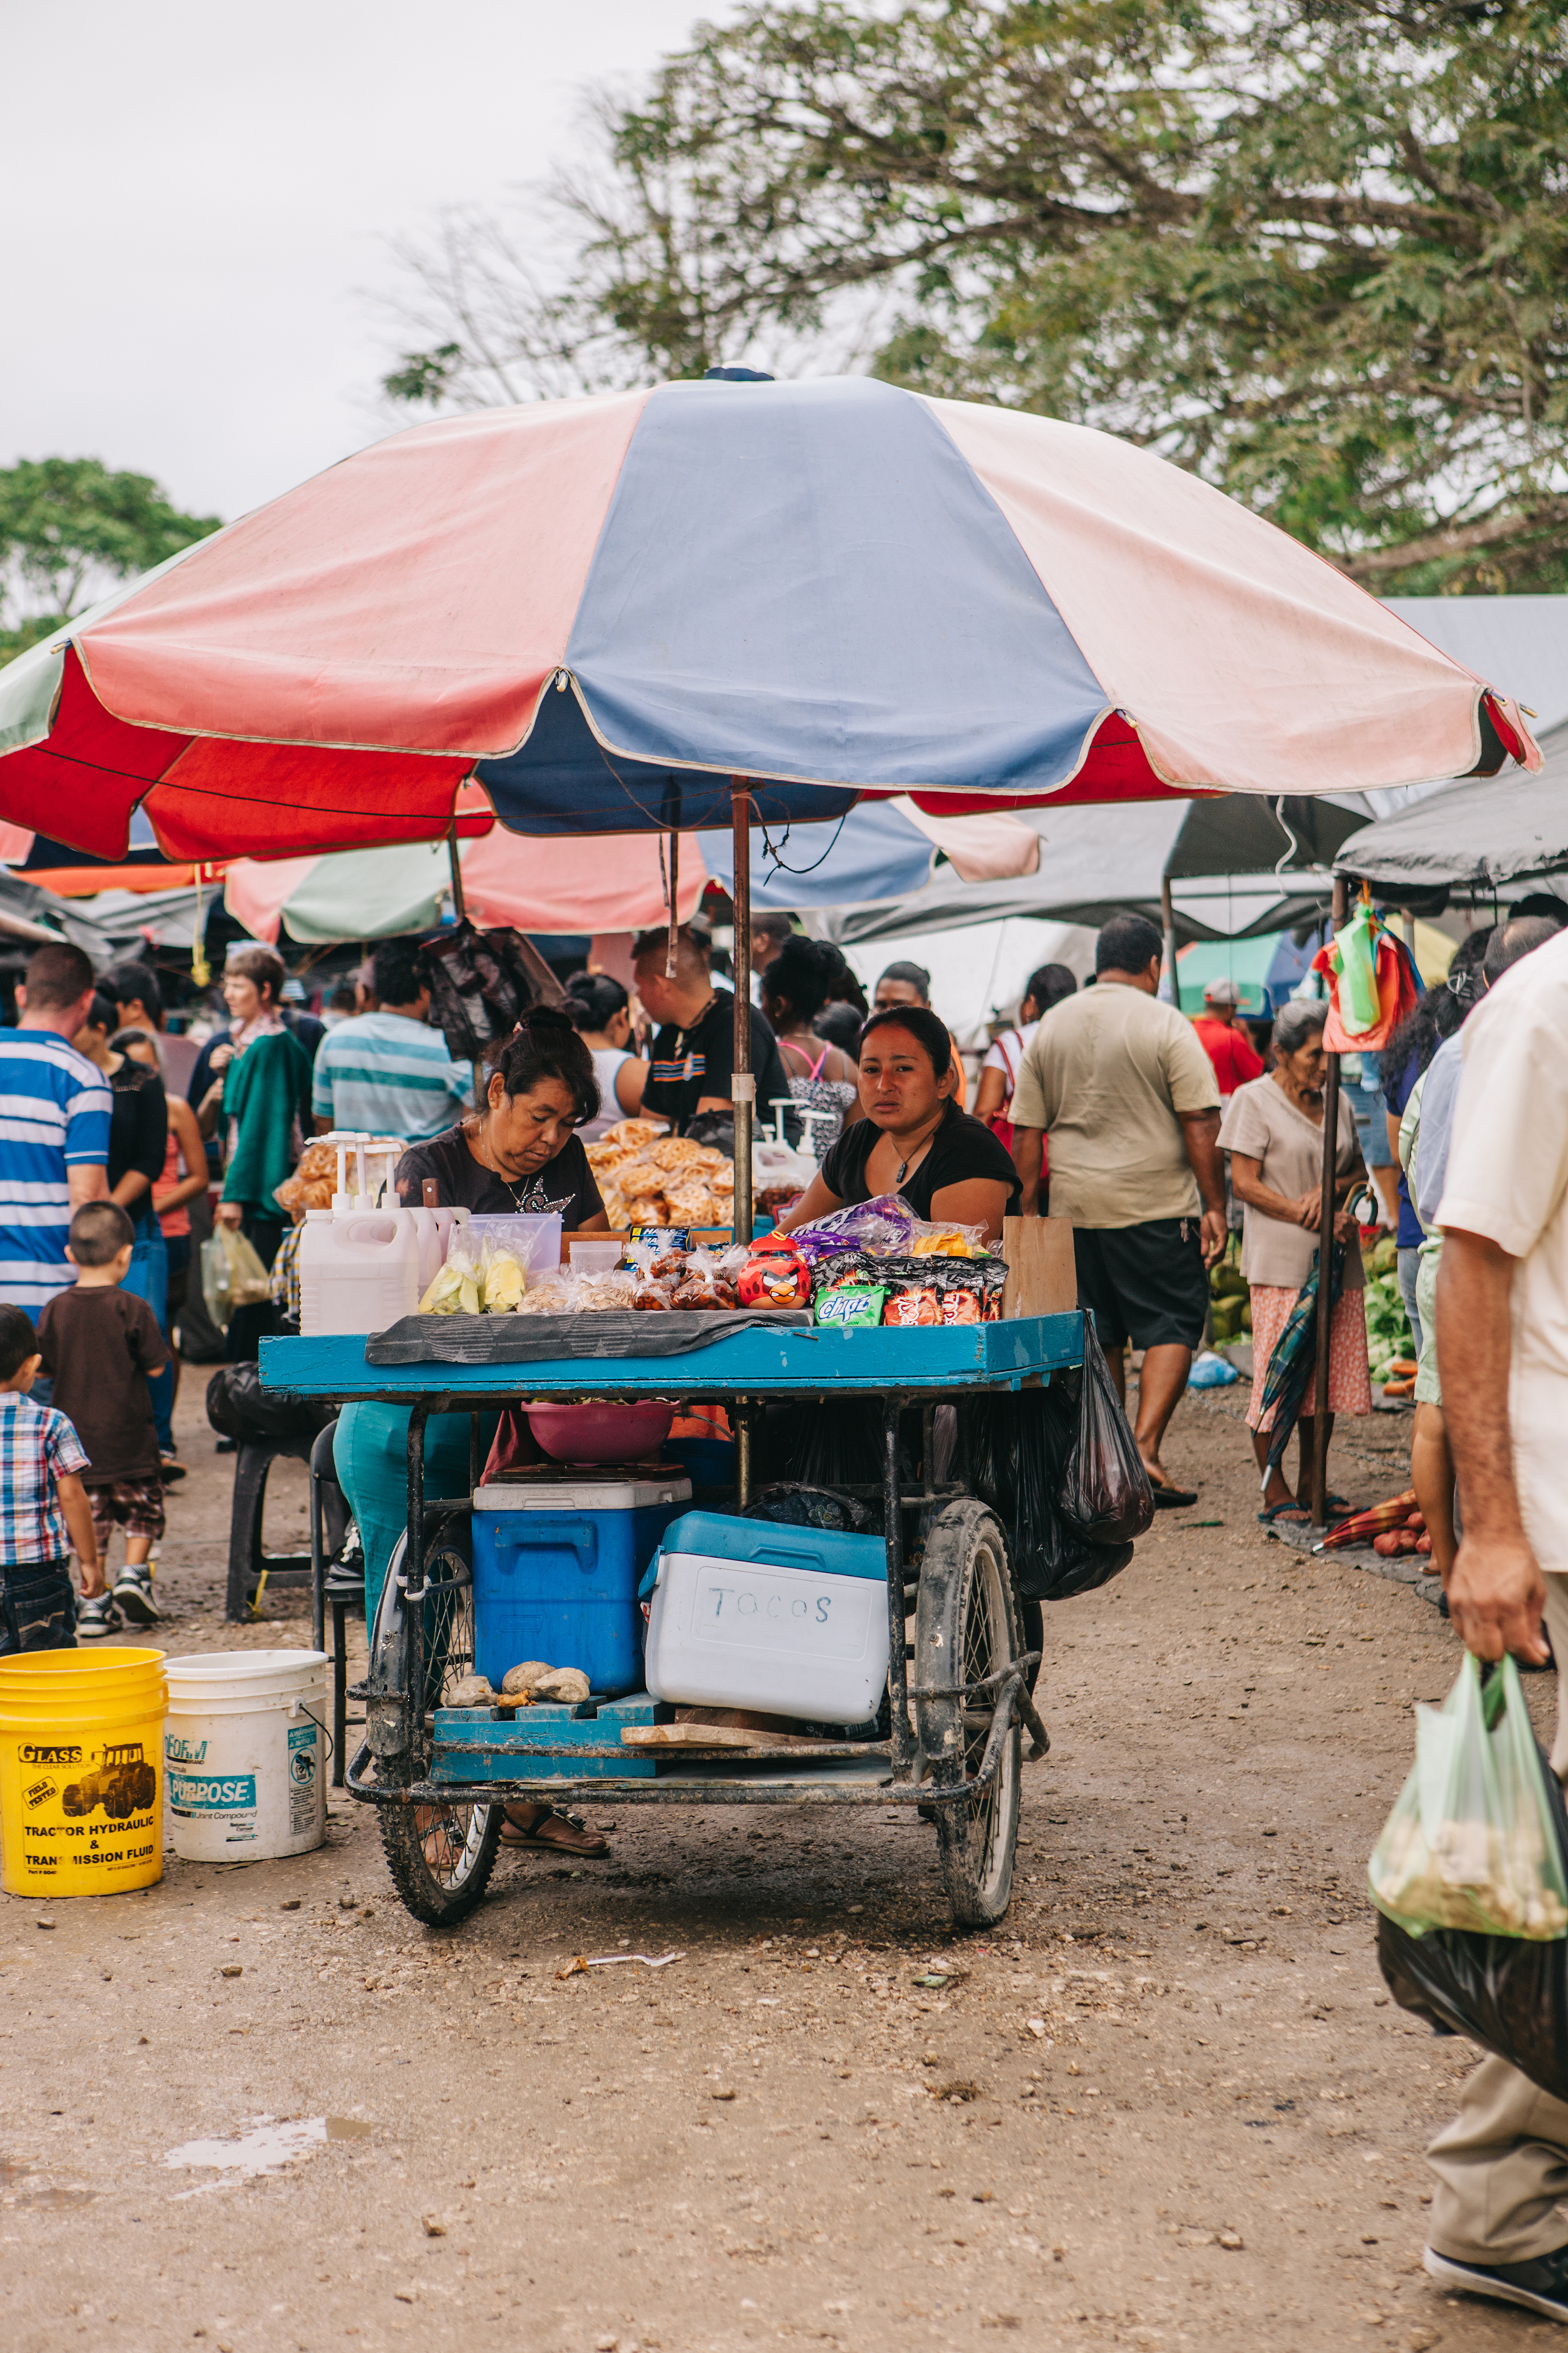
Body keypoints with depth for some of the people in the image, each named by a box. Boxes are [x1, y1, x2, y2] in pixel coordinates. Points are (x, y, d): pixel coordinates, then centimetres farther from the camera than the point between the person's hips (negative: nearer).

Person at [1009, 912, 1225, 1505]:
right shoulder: (1165, 1025, -5)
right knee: (1171, 1325, 2)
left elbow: (1025, 1132, 9)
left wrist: (1027, 1211, 14)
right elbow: (1198, 1124, -10)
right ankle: (1144, 1449, -12)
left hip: (1072, 1209, 5)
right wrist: (1214, 1205, -6)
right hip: (1155, 1205, -5)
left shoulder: (1049, 1028, 9)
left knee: (1097, 1338, 12)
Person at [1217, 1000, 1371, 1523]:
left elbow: (1359, 1173, 19)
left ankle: (1311, 1486, 17)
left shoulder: (1337, 1104, 15)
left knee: (1327, 1373, 7)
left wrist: (1332, 1189, -5)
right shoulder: (1253, 1101, -3)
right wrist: (1311, 1219, -15)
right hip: (1280, 1263, -6)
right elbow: (1244, 1184, -9)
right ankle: (1275, 1494, 4)